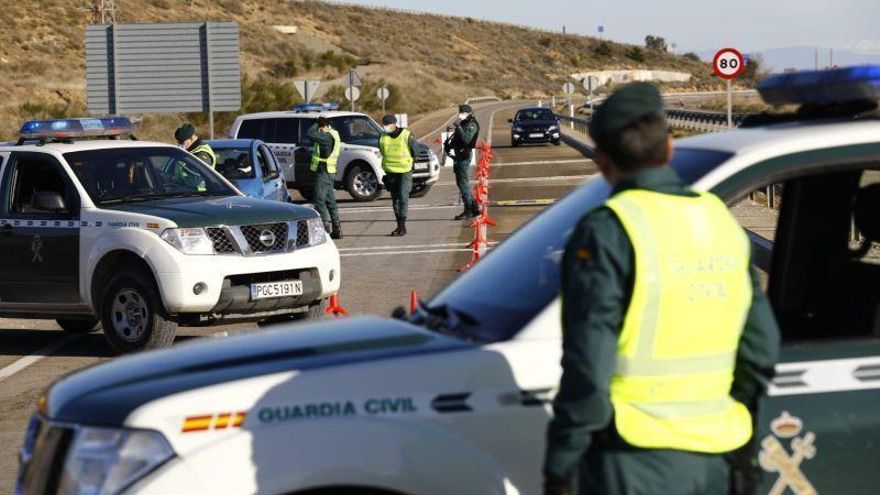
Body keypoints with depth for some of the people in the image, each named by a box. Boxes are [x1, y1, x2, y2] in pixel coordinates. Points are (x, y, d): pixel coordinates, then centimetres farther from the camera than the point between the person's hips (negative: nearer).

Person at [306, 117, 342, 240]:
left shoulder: (327, 137, -17)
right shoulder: (333, 135, 13)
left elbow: (310, 134, -25)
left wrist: (316, 123, -11)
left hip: (323, 173, -10)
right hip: (329, 173, 10)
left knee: (320, 200, -10)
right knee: (330, 201, 14)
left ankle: (326, 227, -15)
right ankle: (336, 229, 18)